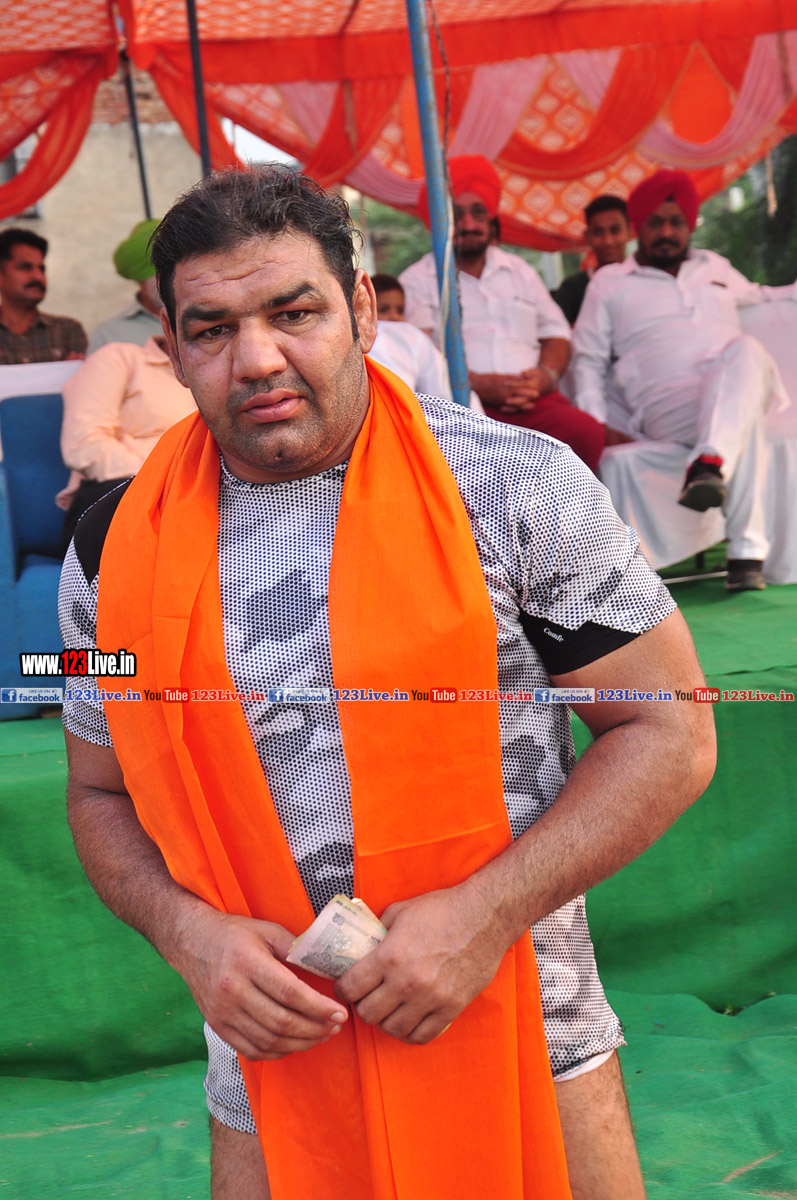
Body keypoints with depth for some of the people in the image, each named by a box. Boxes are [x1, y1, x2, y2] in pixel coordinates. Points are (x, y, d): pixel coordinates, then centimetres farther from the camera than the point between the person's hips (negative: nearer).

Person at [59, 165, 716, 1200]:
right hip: (270, 1061, 2)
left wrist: (487, 912, -18)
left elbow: (670, 734, -8)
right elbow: (104, 795, 9)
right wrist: (189, 933, -11)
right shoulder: (117, 553, -3)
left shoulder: (521, 485, -11)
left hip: (524, 1047, -1)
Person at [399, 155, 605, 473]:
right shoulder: (418, 280, 14)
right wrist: (477, 383, -16)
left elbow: (556, 334, 23)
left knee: (586, 432, -30)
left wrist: (546, 373, -1)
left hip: (533, 400, 4)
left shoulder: (520, 271, 28)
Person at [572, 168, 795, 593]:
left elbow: (758, 297, 50)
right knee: (745, 419, -40)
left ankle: (708, 465, -57)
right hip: (665, 402, -3)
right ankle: (747, 549, -48)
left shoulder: (714, 267, 33)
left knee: (745, 350, -38)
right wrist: (597, 426, -1)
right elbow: (587, 359, 15)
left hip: (742, 384, 3)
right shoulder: (610, 282, 21)